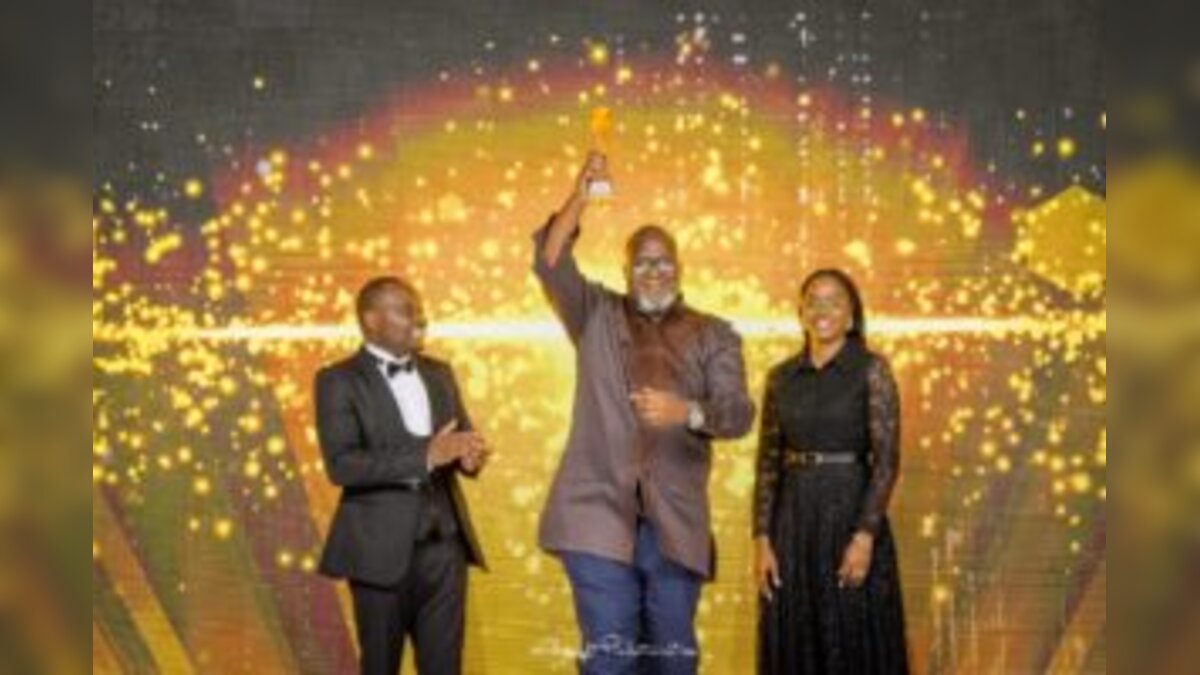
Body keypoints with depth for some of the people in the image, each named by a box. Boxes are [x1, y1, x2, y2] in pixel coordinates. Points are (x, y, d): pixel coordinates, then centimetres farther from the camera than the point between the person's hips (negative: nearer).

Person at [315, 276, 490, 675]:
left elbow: (463, 439, 14)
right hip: (383, 549, -5)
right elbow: (341, 464, -17)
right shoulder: (338, 381, -5)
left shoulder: (438, 374, 14)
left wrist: (470, 456, -12)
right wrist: (427, 455, -25)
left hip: (444, 544, 5)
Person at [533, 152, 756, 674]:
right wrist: (579, 199, -21)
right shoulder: (596, 315, 10)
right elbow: (550, 263, -6)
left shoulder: (714, 336, 9)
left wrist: (687, 411, -25)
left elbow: (739, 414, -4)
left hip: (675, 520, 1)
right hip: (600, 514, -1)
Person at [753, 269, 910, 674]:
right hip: (793, 520, 4)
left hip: (851, 513, -4)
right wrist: (762, 540, -1)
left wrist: (865, 536, -17)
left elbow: (887, 459, -9)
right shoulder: (781, 377, 8)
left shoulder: (871, 370, -3)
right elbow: (768, 463, 8)